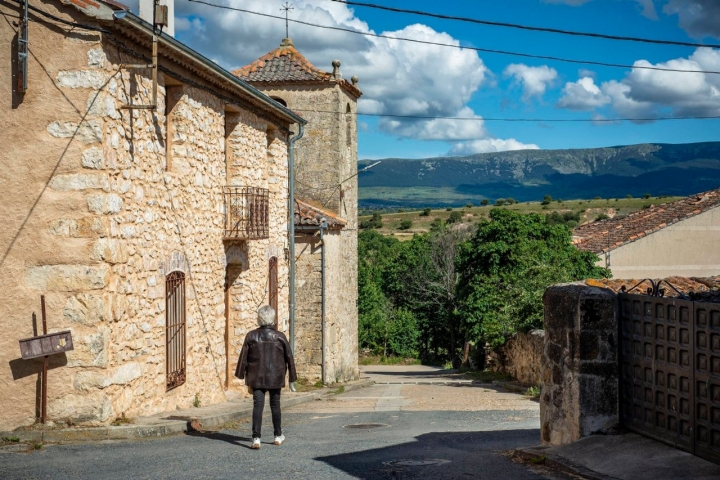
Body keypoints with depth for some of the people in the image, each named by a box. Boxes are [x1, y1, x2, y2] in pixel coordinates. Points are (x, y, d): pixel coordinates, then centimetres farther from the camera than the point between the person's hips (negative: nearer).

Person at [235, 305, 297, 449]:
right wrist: (292, 379, 10)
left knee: (258, 405, -2)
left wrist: (242, 375, 11)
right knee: (275, 405, 15)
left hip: (257, 378, 0)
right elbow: (289, 358, 1)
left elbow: (244, 357, 0)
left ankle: (256, 438, -14)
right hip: (275, 378, 1)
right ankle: (278, 436, 27)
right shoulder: (280, 336, -4)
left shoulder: (251, 336, -4)